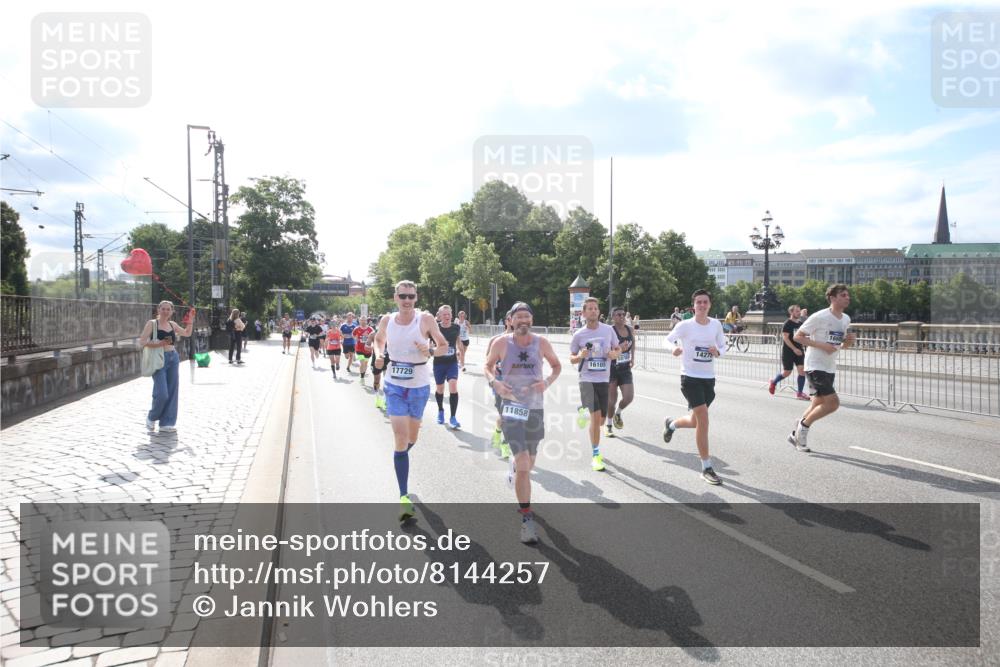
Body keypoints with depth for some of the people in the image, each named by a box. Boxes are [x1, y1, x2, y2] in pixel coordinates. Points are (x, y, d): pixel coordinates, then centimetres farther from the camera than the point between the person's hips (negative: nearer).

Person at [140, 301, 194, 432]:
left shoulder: (172, 324, 12)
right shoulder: (152, 323, -3)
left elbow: (187, 333, 26)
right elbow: (142, 341, -10)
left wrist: (190, 321, 13)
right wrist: (158, 344, -23)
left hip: (173, 358, 6)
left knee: (172, 392, 5)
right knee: (162, 394, -12)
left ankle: (166, 423, 14)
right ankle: (151, 417, 16)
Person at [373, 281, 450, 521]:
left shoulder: (425, 319, -10)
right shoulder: (387, 320, -2)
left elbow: (444, 346, -3)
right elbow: (379, 339, 18)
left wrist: (430, 352, -24)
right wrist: (378, 355, -2)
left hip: (419, 386, 0)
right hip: (394, 385, 0)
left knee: (411, 437, 17)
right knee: (401, 438, -11)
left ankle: (400, 459, 53)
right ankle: (404, 497, -8)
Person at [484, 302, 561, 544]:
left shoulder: (541, 343, 0)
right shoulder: (501, 343, -5)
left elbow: (556, 365, 14)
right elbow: (488, 366, 9)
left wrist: (548, 381, -7)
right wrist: (494, 382, -11)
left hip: (535, 407, 4)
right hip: (512, 406, -3)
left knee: (528, 463, 19)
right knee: (524, 465, -13)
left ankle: (514, 464, 57)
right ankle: (527, 518, -5)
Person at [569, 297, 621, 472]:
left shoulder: (608, 329, 3)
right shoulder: (578, 335, -1)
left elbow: (618, 349, 14)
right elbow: (571, 358, 8)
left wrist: (614, 354, -10)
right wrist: (579, 356, -14)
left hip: (604, 380, 3)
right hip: (587, 380, -3)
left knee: (600, 420, 9)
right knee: (596, 416, -16)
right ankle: (595, 455, -5)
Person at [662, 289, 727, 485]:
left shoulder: (716, 324, 3)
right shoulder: (685, 325, -9)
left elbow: (723, 346, 14)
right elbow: (669, 339, 4)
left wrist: (717, 352, -10)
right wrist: (675, 348, -18)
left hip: (709, 378, 5)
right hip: (690, 377, -5)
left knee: (696, 421, 13)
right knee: (704, 419, -13)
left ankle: (671, 424, 48)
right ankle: (707, 468, -3)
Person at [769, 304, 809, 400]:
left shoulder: (800, 324, 10)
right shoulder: (787, 323, -10)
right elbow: (785, 338, -18)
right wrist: (794, 349, -23)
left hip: (798, 351, 6)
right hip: (788, 351, -6)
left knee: (802, 370, -7)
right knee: (787, 372, 3)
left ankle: (799, 393, 0)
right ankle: (773, 382, 31)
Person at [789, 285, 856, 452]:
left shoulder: (846, 319, 9)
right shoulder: (820, 317, -15)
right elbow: (798, 336, -13)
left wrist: (849, 341, -2)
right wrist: (822, 345, -21)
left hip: (829, 368, 8)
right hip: (815, 366, -8)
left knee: (817, 404, 13)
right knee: (833, 402, -16)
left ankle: (796, 435, 27)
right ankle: (803, 426, 4)